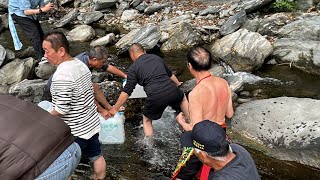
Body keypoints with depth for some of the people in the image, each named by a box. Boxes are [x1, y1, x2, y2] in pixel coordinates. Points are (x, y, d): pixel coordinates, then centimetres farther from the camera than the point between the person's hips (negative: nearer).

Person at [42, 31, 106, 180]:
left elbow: (62, 109, -25)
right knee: (96, 155, 24)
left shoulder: (61, 75, -27)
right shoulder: (81, 64, -1)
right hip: (91, 123, 8)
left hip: (74, 131, -8)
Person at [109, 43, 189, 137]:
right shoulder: (156, 57, 20)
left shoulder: (133, 68, 6)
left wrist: (115, 109, 11)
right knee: (183, 98, 38)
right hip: (172, 91, 4)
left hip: (155, 97, -4)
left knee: (147, 120, 24)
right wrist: (178, 83, 53)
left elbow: (126, 92, 2)